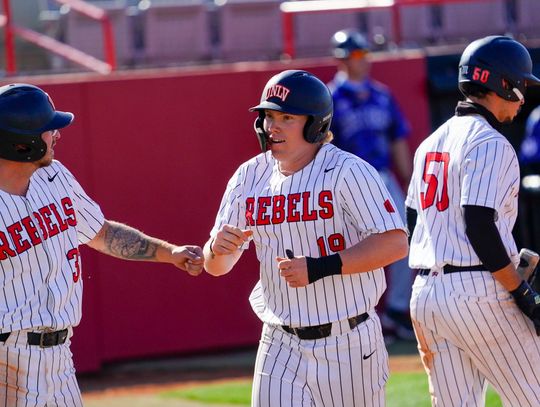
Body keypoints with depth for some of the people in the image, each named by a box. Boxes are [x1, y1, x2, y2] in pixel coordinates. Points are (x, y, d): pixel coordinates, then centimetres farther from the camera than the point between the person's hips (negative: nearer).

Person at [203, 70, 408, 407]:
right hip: (281, 349, 4)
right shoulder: (250, 177, 6)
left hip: (348, 345, -4)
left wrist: (322, 267, -26)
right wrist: (218, 248, -15)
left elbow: (395, 243, -19)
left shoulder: (348, 172, -10)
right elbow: (216, 267, 9)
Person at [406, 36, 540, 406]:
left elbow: (412, 222, 19)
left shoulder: (432, 142, 18)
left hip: (424, 294, 8)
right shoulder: (490, 143, -9)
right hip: (478, 291, -8)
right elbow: (480, 226, -18)